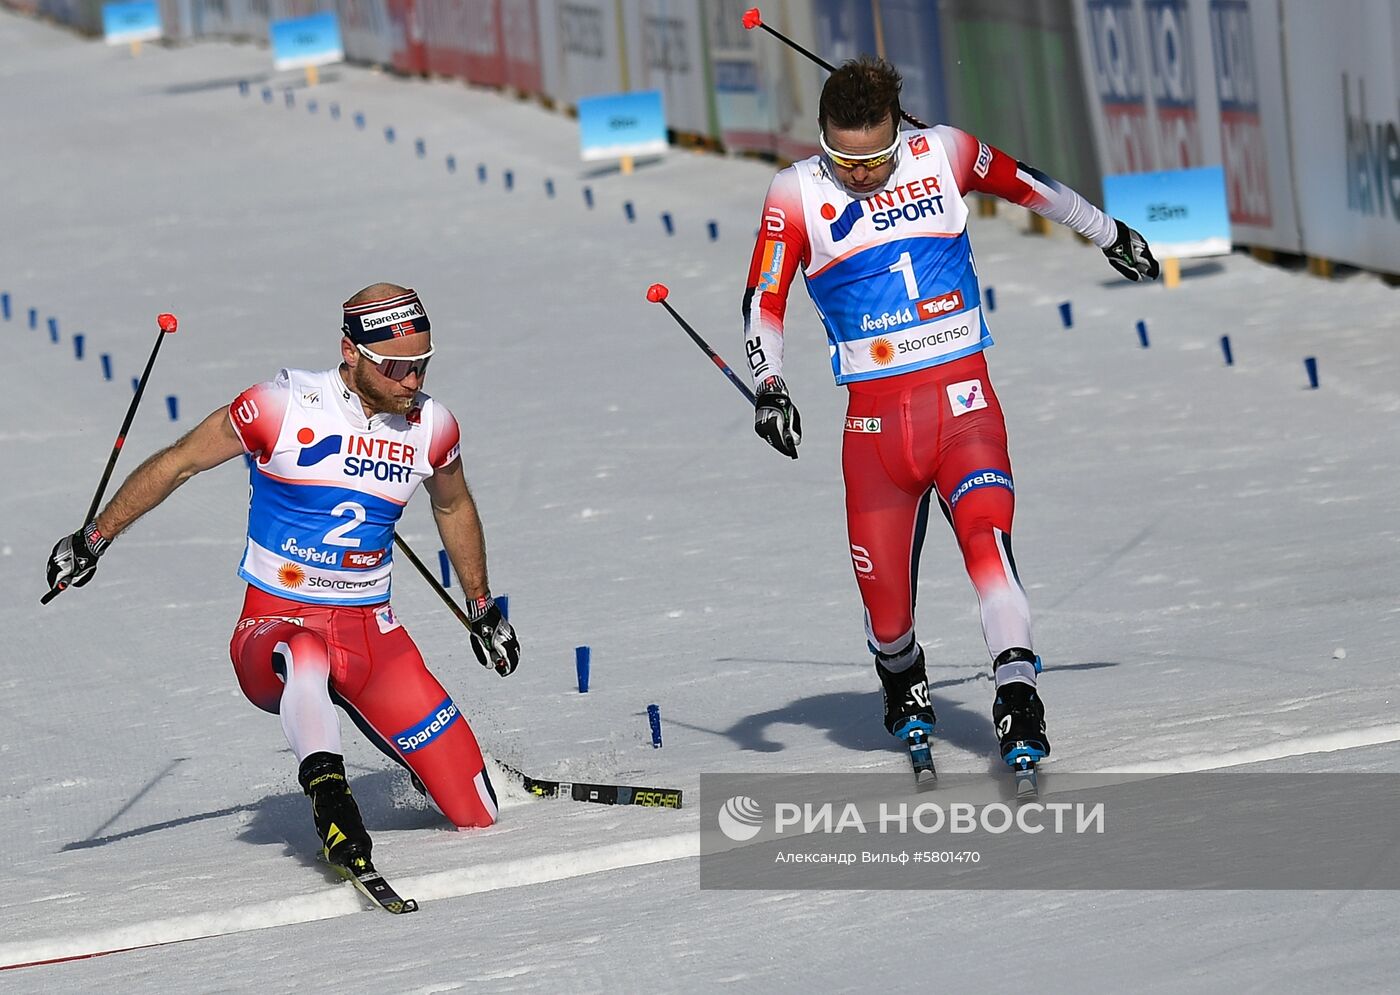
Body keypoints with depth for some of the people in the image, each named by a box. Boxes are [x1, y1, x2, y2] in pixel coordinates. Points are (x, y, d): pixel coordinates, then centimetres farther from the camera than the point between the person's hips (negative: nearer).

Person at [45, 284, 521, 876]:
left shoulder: (431, 427, -1)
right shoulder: (284, 407, -14)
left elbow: (454, 507, 21)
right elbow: (176, 465, 0)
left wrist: (482, 610, 28)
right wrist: (93, 540, 4)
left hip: (373, 632, 4)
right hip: (277, 624, -4)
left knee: (475, 816, 2)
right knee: (306, 657, -45)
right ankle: (328, 791, -34)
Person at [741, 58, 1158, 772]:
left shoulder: (942, 155, 1)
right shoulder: (797, 193, -2)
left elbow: (1025, 185, 19)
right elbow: (765, 300, -3)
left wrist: (1107, 233, 33)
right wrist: (768, 386, -20)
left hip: (961, 395, 0)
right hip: (874, 413, 0)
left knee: (985, 534, -26)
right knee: (884, 598, 1)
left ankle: (1018, 695, -30)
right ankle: (902, 678, 35)